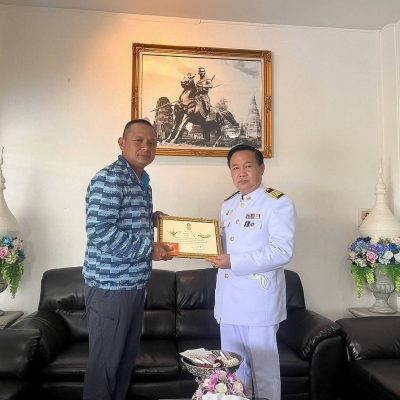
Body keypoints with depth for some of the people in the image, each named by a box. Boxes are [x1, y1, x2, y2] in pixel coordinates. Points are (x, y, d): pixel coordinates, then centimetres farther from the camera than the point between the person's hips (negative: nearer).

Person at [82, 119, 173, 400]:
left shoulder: (143, 182, 13)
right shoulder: (109, 179, -16)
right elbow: (99, 231, -24)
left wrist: (152, 219, 7)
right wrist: (149, 248, -19)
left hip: (134, 284, 9)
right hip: (110, 285, -9)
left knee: (127, 356, 20)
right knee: (105, 361, 6)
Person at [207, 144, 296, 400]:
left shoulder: (279, 202, -10)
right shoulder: (228, 205, 14)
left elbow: (282, 251, -20)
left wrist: (234, 262, -24)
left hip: (259, 299, -7)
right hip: (228, 297, 7)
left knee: (263, 365, 6)